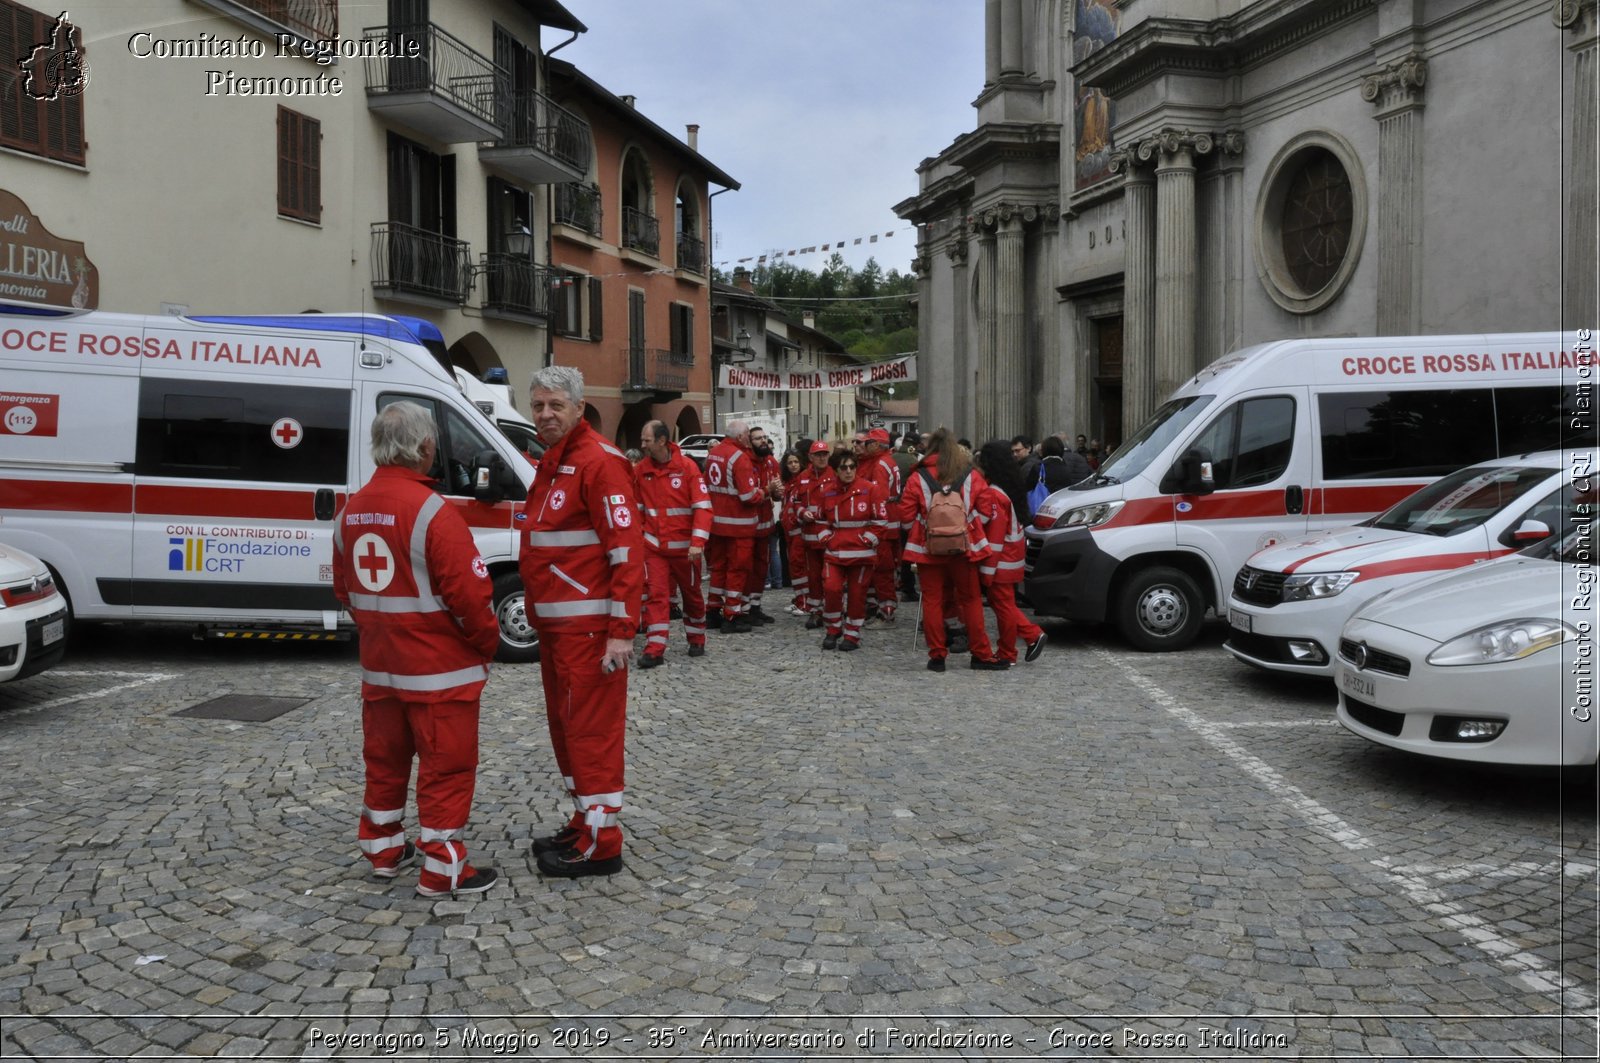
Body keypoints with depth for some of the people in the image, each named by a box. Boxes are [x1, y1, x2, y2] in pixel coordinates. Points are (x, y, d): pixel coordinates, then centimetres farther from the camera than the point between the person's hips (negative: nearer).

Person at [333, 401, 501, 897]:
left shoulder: (352, 510, 5)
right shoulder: (431, 510, -20)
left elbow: (344, 589, 14)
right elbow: (469, 592, -21)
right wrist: (487, 642, -5)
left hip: (379, 666, 8)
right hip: (439, 669, -8)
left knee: (385, 759, 19)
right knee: (446, 767, 2)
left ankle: (384, 848, 32)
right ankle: (443, 870, 8)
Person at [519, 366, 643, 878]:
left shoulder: (599, 463, -13)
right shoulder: (552, 465, 17)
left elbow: (627, 551, -18)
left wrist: (621, 631, -22)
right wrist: (540, 618, 18)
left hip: (589, 628, -10)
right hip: (554, 625, 10)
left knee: (592, 731, -4)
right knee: (565, 728, 17)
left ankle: (600, 845, 5)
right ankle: (584, 824, 30)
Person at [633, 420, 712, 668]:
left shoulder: (687, 467, -11)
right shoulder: (640, 470, 0)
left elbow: (703, 506, -14)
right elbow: (635, 506, 7)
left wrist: (697, 542, -22)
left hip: (684, 546, -2)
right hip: (654, 545, 2)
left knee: (691, 594, 13)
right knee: (656, 594, -7)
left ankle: (696, 641, 32)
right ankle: (654, 650, -6)